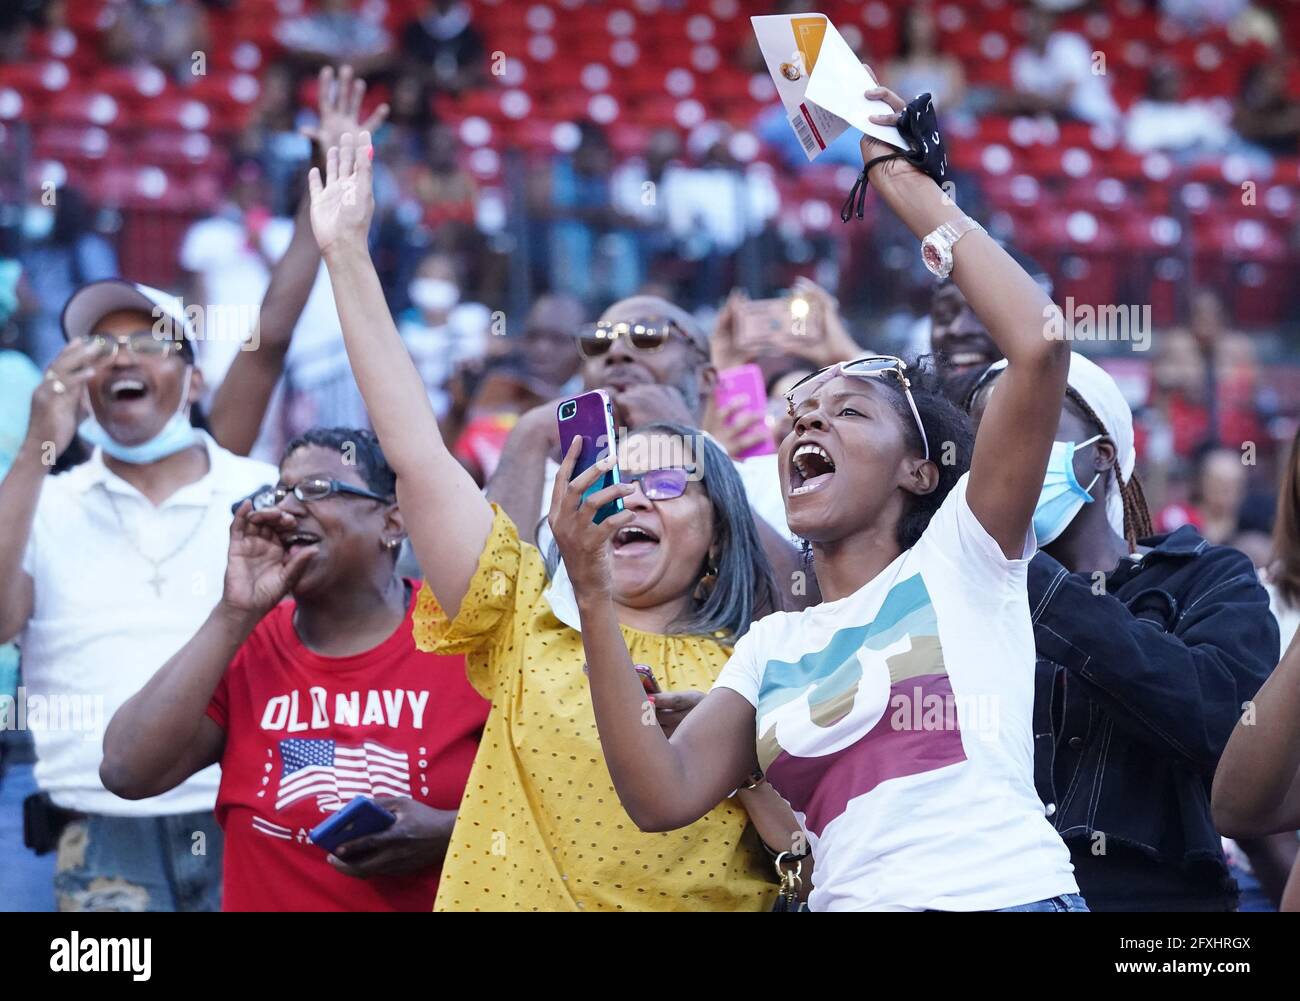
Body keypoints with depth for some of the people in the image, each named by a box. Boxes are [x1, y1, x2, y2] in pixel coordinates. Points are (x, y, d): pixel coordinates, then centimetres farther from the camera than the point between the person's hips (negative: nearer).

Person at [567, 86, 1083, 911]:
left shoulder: (958, 552, 6)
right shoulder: (772, 644, 19)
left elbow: (1039, 343, -7)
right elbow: (665, 796, 4)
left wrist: (910, 189, 0)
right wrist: (595, 601, -2)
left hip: (1008, 893, -4)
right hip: (852, 896, 4)